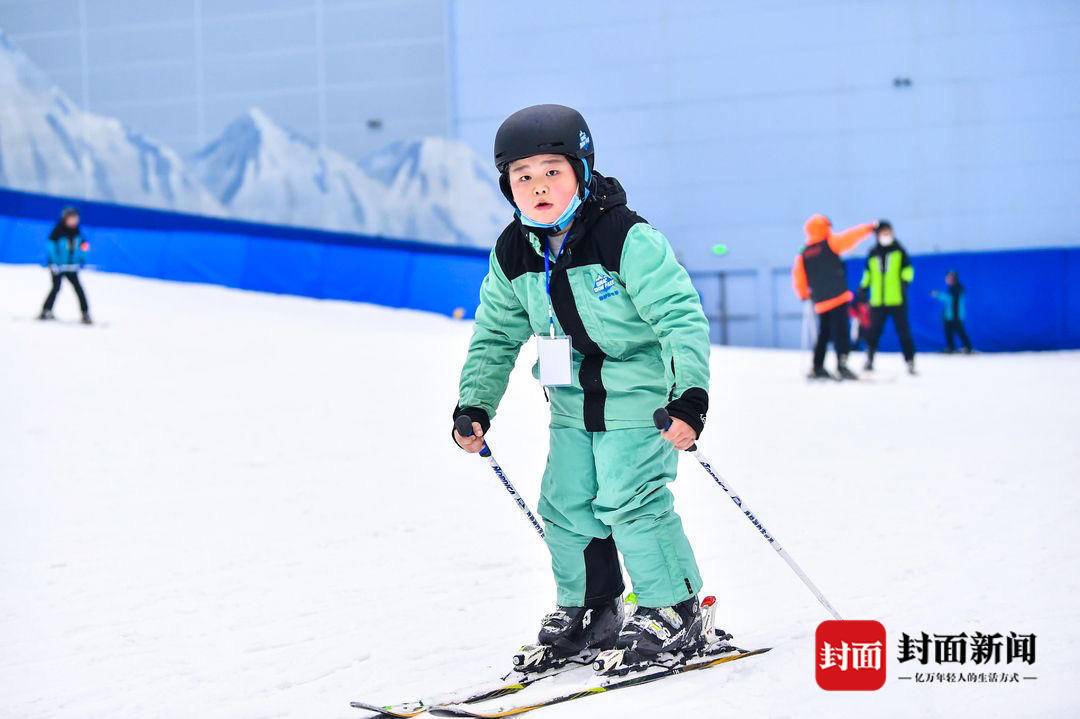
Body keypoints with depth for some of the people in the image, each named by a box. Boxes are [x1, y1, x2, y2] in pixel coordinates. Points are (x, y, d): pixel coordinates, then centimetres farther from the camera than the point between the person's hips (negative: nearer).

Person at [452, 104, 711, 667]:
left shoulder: (629, 240, -21)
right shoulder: (514, 254, -1)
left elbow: (683, 318, -22)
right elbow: (496, 335, 12)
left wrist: (690, 395, -29)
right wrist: (474, 407, 6)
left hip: (639, 396, -6)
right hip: (572, 403, 7)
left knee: (629, 501, -10)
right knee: (567, 504, 8)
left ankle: (675, 610, 6)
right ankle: (590, 606, 26)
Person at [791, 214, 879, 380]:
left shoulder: (802, 255, 8)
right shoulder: (830, 244, -4)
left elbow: (798, 278, 5)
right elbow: (851, 236, -1)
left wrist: (804, 295, 20)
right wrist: (869, 227, 13)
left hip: (820, 302, 6)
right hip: (838, 297, -5)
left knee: (823, 334, 16)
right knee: (841, 331, -9)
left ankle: (817, 368, 17)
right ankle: (842, 364, -21)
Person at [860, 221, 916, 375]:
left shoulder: (899, 251, 4)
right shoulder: (873, 254, 11)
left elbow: (907, 270, 3)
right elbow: (867, 275, 19)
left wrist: (904, 281, -11)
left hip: (897, 300, -2)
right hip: (877, 301, 2)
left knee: (903, 331, -3)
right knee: (874, 331, 6)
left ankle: (910, 361, 0)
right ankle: (869, 359, 21)